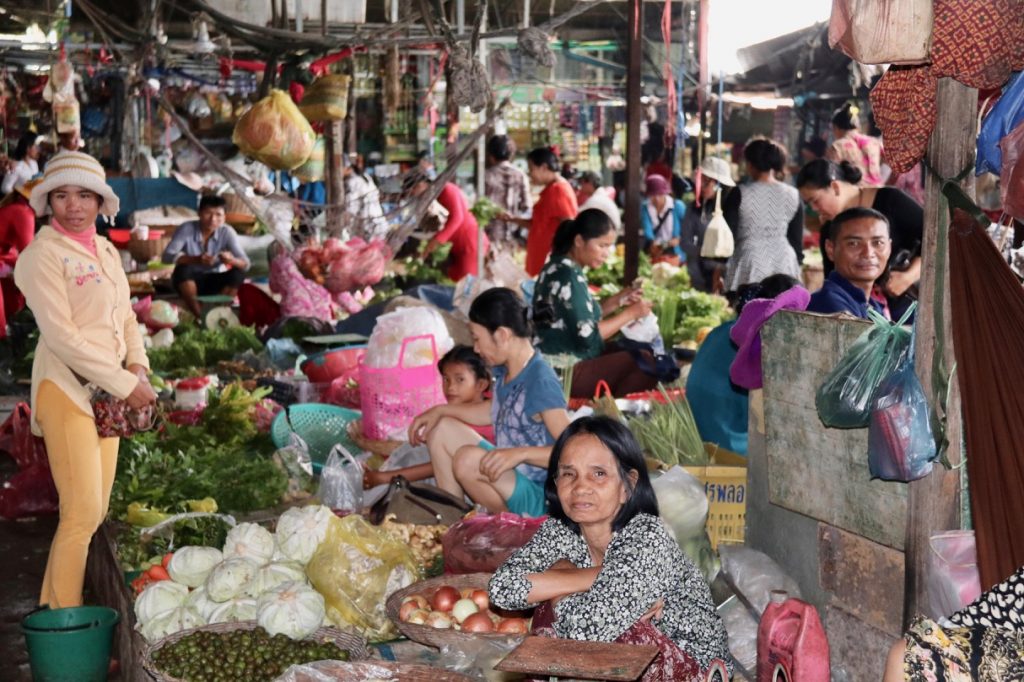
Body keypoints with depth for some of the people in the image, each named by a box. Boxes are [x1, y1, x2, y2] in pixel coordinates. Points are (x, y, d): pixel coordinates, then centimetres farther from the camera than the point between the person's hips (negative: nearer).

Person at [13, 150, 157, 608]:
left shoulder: (106, 251, 13)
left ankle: (54, 606, 20)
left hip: (106, 391, 7)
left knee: (96, 513, 9)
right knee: (83, 514, -10)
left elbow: (125, 317, 19)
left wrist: (138, 367, 0)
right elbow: (61, 335, -16)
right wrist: (124, 385, -16)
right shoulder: (42, 255, -10)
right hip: (66, 389, -7)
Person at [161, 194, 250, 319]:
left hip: (214, 281, 1)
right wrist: (196, 259, -42)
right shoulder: (187, 229, -17)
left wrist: (231, 260, -41)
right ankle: (199, 317, -21)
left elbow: (246, 263, -16)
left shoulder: (227, 232, -12)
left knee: (238, 273, -26)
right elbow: (167, 256, -26)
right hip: (190, 281, -1)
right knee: (183, 269, -33)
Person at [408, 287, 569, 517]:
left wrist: (521, 453, -38)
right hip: (509, 476, 10)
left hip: (535, 498, -10)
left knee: (468, 459, -30)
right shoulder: (506, 370, 1)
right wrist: (439, 410, 16)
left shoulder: (540, 382, -25)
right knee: (442, 429, 10)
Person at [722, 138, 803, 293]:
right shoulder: (793, 195, 4)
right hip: (784, 264, 3)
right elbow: (797, 240, 8)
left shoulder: (739, 195, -6)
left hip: (750, 264, -3)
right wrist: (796, 263, 19)